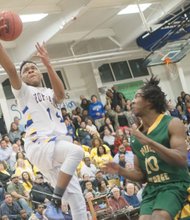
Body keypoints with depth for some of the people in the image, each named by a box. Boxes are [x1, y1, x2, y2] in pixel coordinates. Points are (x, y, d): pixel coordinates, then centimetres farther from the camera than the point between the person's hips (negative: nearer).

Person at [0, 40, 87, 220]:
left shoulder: (51, 93, 24)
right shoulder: (24, 91, 12)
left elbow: (60, 94, -3)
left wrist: (47, 64, -17)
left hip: (58, 149, 6)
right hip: (38, 146, -6)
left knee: (76, 198, -2)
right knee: (76, 151, -34)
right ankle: (55, 203, -32)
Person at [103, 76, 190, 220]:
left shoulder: (172, 124, -5)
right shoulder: (136, 135, 13)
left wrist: (148, 141, -24)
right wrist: (120, 170, 0)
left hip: (175, 185, -6)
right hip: (151, 189, 6)